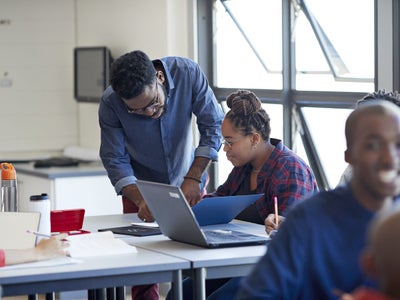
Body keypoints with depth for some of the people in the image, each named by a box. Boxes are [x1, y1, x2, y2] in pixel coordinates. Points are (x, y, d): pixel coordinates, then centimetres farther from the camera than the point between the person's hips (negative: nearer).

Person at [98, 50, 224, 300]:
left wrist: (193, 179, -22)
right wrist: (141, 200, -31)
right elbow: (115, 160, -16)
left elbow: (213, 125, -16)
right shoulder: (111, 103, -24)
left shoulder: (188, 73, -24)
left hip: (188, 183, 1)